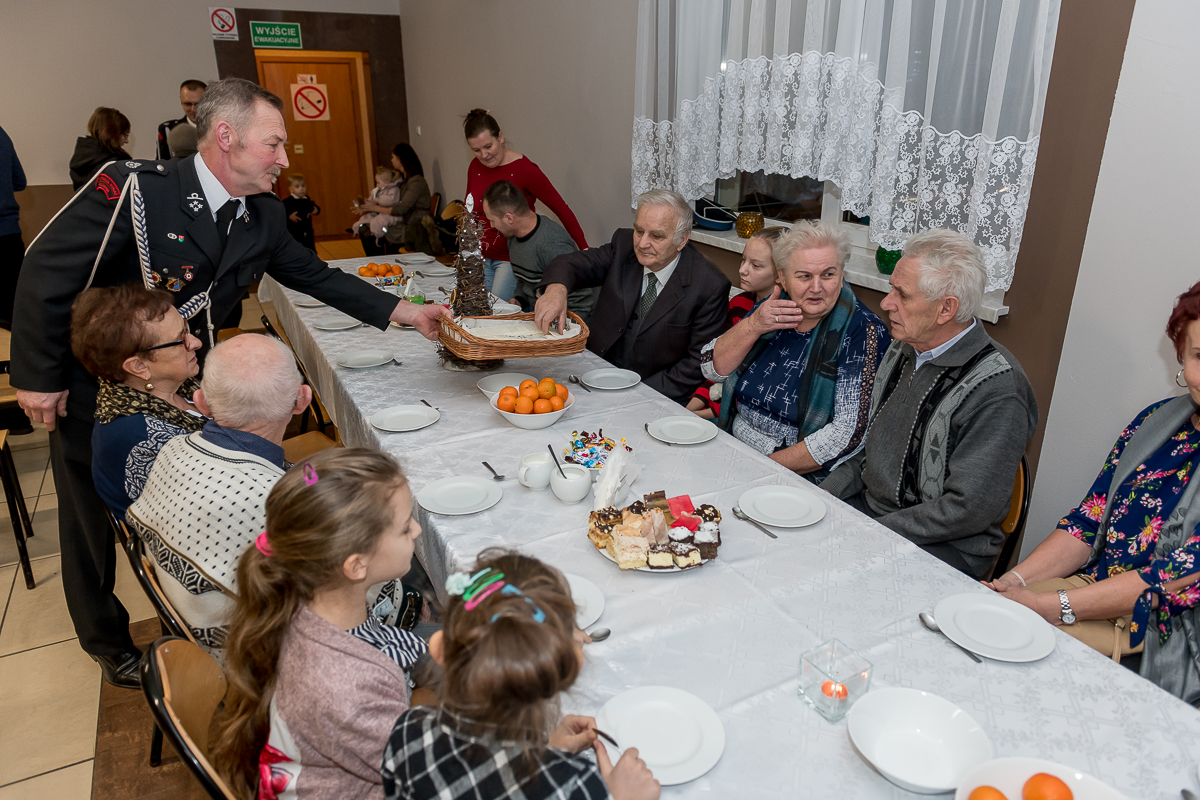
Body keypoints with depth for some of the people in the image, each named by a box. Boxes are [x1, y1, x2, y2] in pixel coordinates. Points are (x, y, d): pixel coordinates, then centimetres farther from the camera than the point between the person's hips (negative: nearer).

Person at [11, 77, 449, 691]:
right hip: (91, 392, -5)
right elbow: (45, 271, -21)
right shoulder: (134, 190, -29)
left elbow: (314, 276, 3)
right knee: (95, 520, 14)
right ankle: (108, 641, 38)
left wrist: (406, 313, -5)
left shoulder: (263, 217, -9)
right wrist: (38, 378, -15)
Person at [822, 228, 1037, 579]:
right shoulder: (904, 350, 5)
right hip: (866, 504, 7)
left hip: (942, 546, -7)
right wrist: (821, 496, 1)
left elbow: (967, 510, -22)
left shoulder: (997, 391, -21)